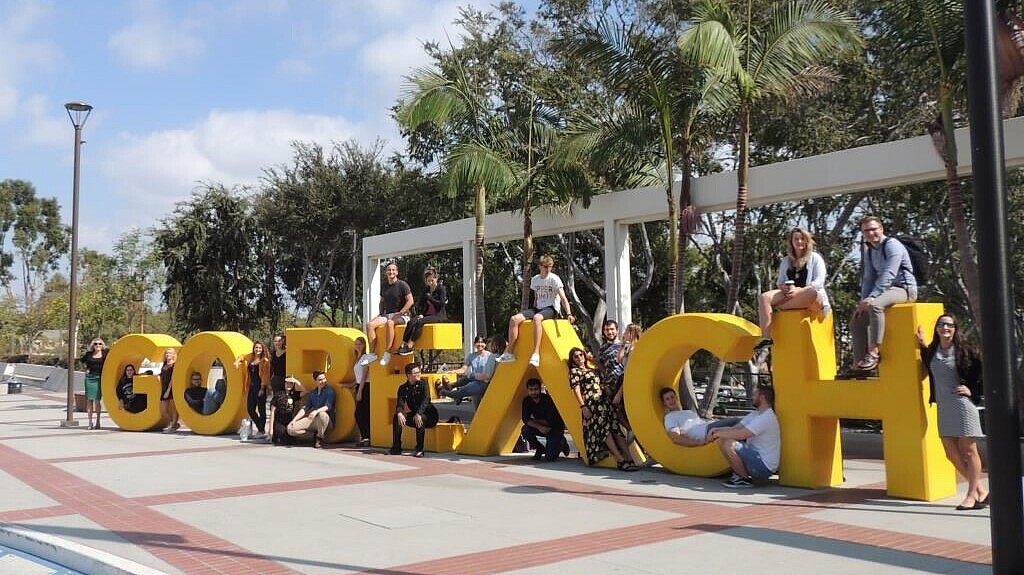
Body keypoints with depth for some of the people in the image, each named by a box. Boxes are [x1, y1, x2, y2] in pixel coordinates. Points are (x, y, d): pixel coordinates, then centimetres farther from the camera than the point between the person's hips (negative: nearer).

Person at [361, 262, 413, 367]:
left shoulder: (402, 285, -3)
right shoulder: (384, 286, 16)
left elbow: (410, 301, -9)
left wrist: (399, 313, -15)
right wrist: (381, 314, 11)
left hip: (402, 316, -6)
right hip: (387, 314, 6)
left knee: (390, 323, -40)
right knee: (370, 325, -19)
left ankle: (387, 353, -38)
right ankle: (372, 353, -18)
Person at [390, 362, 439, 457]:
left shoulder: (422, 384, -7)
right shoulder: (403, 388, 4)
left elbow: (426, 400, -21)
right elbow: (400, 404, -7)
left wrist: (418, 414, -37)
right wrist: (399, 413, -32)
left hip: (428, 415, -5)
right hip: (413, 414, 5)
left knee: (420, 418, -36)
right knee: (397, 417, -15)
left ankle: (419, 449, -30)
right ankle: (396, 448, -11)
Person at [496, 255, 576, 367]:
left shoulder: (554, 279, -6)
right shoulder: (535, 280, 12)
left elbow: (563, 298, -14)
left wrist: (569, 314, -25)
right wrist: (532, 313, 17)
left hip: (551, 309, -6)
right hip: (538, 308, 6)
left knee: (537, 318, -40)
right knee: (514, 319, -16)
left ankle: (536, 354, -44)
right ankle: (509, 353, -15)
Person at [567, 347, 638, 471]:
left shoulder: (592, 370, 27)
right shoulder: (574, 371, 6)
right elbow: (576, 390, -4)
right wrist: (583, 406, -13)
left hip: (603, 402, 7)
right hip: (591, 404, -7)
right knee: (605, 428, -16)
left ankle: (628, 457, -14)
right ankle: (620, 460, -21)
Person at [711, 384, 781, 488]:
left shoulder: (767, 418, -19)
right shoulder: (755, 414, 13)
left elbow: (741, 434, -26)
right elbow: (734, 428, 12)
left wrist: (719, 434, -13)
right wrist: (717, 429, -7)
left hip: (764, 467, -10)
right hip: (756, 458, 10)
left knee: (728, 444, -25)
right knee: (722, 440, 5)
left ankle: (745, 479, -9)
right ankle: (738, 474, 8)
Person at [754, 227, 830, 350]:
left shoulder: (815, 258, 10)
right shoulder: (786, 260, 24)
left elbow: (819, 282, -3)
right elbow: (780, 282, 22)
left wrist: (799, 290, -19)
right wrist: (783, 287, -5)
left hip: (809, 297, -4)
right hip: (788, 294, 4)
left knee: (811, 292, -43)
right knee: (764, 297, -25)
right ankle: (766, 337, -35)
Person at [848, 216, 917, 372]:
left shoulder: (892, 245, -12)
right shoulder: (869, 251, 14)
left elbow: (888, 275, -23)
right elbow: (869, 278, 15)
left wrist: (871, 297, -30)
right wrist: (863, 301, 1)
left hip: (904, 288, -9)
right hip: (886, 290, 9)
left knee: (875, 305, -37)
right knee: (857, 321, 3)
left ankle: (873, 354, -37)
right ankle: (859, 364, 1)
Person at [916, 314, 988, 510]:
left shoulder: (964, 350, -5)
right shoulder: (933, 350, 10)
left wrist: (973, 391, -5)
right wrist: (923, 345, 19)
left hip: (962, 404, -6)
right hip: (943, 408, 6)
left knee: (968, 450, -1)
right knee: (952, 454, 7)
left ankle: (972, 494, 9)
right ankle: (981, 490, 19)